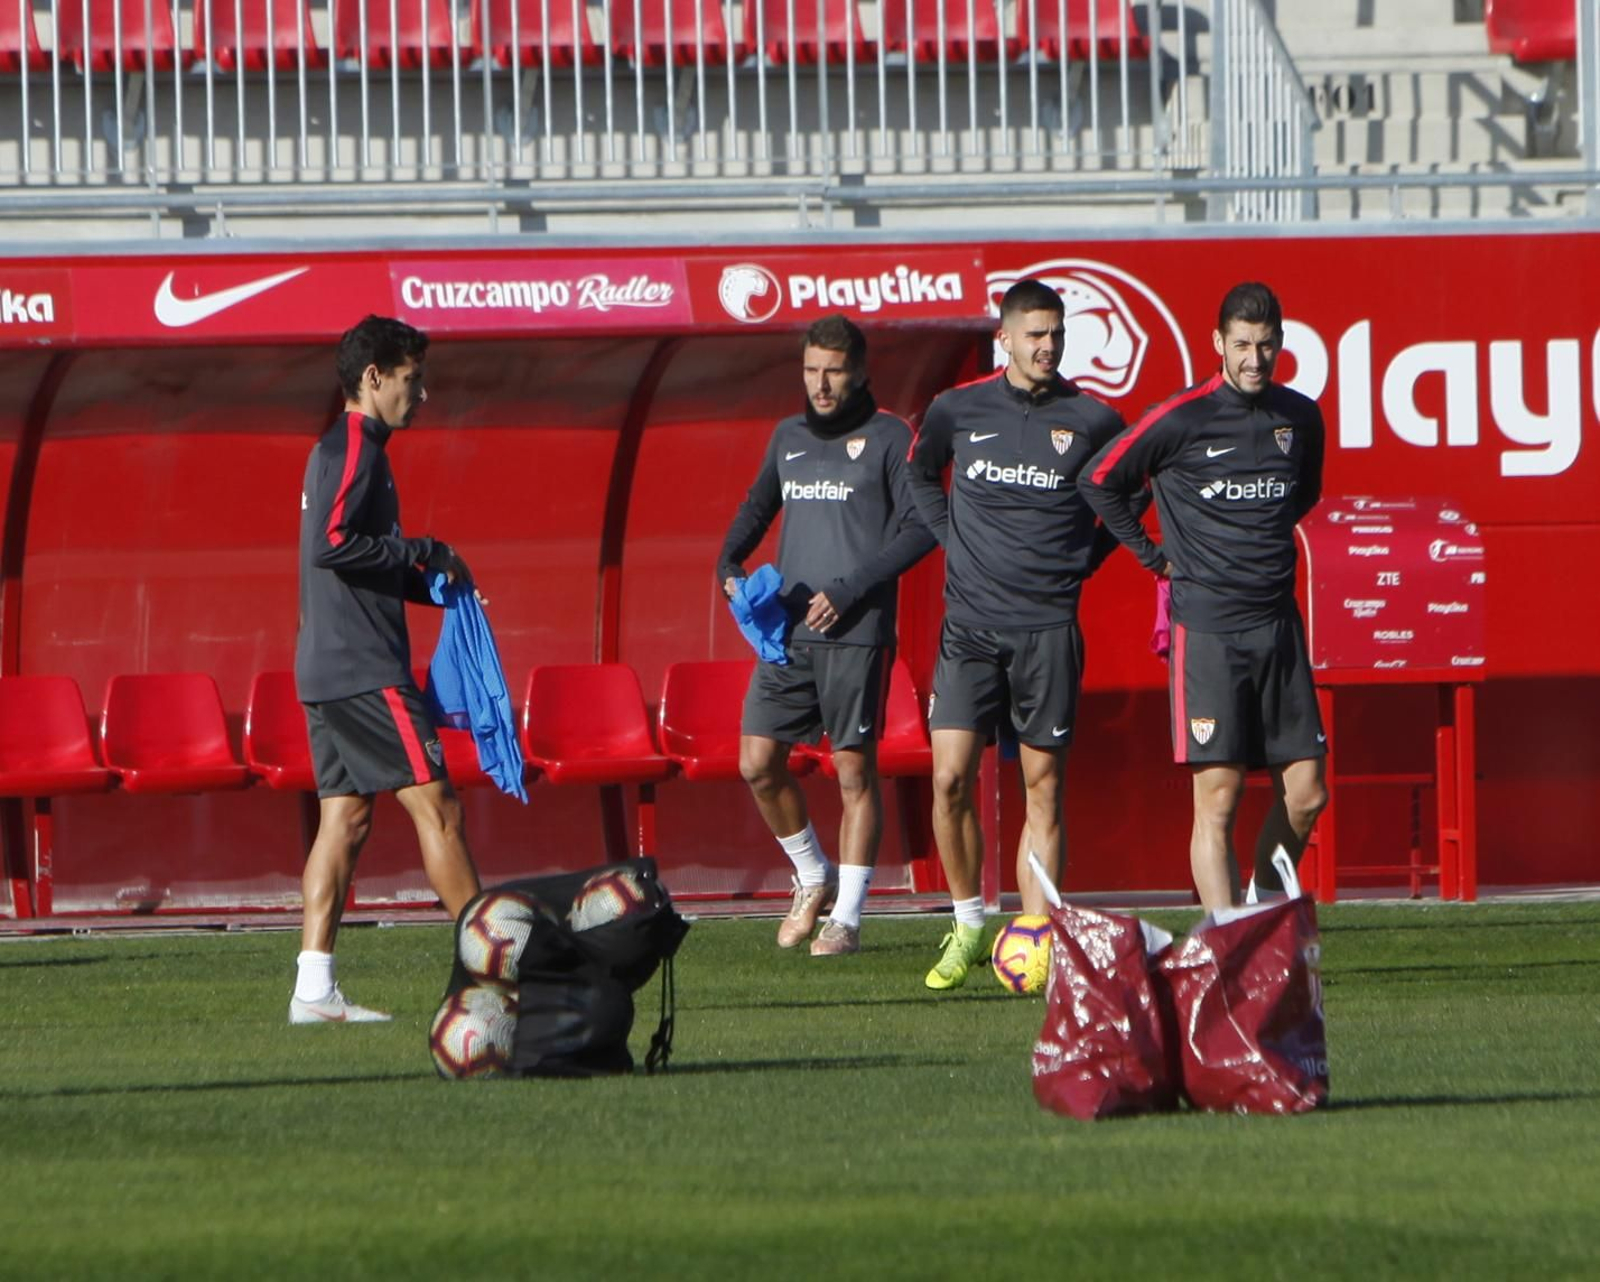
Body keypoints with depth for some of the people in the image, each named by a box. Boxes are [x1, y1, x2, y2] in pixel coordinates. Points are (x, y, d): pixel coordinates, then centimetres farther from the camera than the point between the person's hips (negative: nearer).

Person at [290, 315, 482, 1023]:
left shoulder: (343, 449, 20)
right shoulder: (354, 449, -12)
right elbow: (331, 544, -24)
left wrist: (433, 582, 13)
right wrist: (426, 553, -16)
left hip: (327, 667, 10)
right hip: (363, 667, -10)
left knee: (344, 818, 5)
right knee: (434, 805, -7)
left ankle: (314, 988, 0)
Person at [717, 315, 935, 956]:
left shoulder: (888, 438, -2)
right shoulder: (788, 436, 15)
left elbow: (920, 529, -7)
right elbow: (757, 507, 29)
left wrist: (849, 590, -14)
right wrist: (729, 566, 9)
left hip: (855, 633, -6)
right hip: (787, 632, 6)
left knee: (854, 771, -2)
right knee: (758, 763, 2)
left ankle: (847, 916, 3)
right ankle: (814, 879, 22)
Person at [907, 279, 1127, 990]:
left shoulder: (1092, 420, 0)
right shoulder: (957, 410, 3)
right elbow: (919, 473, 23)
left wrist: (1088, 555, 8)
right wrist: (951, 535, 11)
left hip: (1048, 629, -1)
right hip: (970, 625, 1)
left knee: (1043, 788, 0)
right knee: (951, 779, -7)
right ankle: (968, 924, 9)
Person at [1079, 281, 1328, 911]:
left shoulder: (1301, 418, 8)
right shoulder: (1182, 420, -7)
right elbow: (1099, 480, 4)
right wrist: (1154, 556, 8)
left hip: (1277, 621, 5)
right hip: (1206, 627, -5)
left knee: (1307, 793, 2)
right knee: (1218, 799, -9)